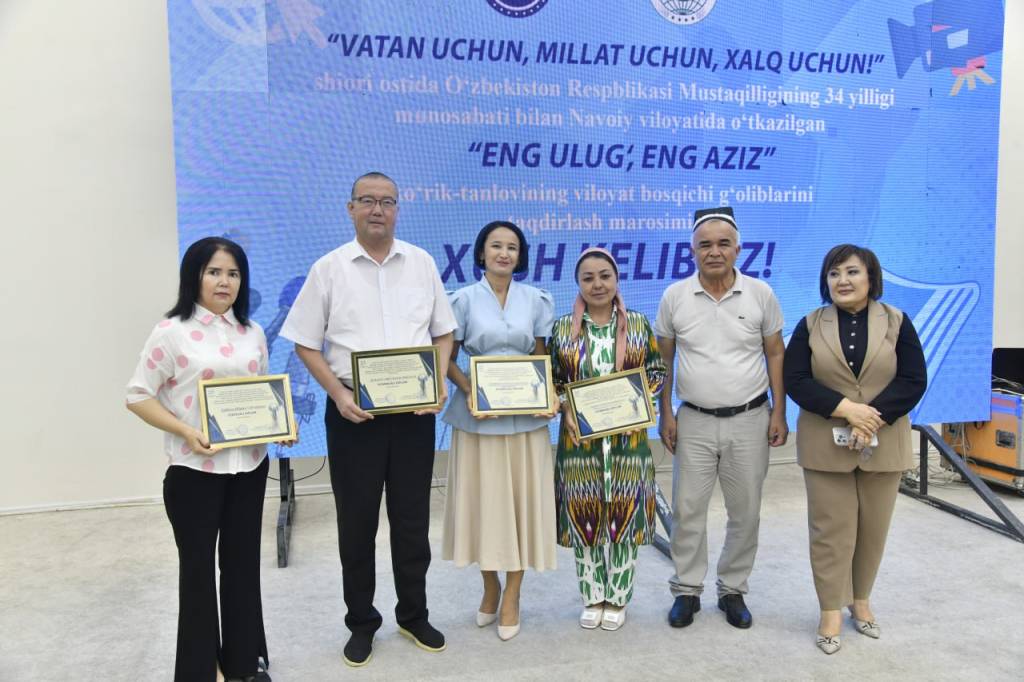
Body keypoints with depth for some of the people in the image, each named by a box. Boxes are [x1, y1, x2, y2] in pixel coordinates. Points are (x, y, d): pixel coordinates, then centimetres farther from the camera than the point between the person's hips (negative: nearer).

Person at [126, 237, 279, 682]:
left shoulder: (252, 332, 6)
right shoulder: (172, 332, -9)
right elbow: (138, 396, -8)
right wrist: (185, 431, -21)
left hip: (249, 464, 5)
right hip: (195, 469, -5)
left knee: (243, 561, 15)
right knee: (197, 565, 8)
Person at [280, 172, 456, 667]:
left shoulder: (422, 263, 4)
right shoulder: (328, 268, -1)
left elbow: (444, 332, 9)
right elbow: (305, 344, 0)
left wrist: (438, 381, -7)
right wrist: (338, 393, -13)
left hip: (414, 410, 2)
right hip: (353, 411, -1)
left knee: (412, 517, 12)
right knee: (357, 521, 10)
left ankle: (413, 616, 31)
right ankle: (361, 623, 28)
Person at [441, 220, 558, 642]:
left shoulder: (536, 300, 5)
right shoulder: (463, 300, 0)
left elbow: (542, 358, 8)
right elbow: (448, 359, 1)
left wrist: (551, 395, -10)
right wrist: (469, 389, -16)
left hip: (526, 414, 1)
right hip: (478, 414, -1)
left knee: (522, 501, 5)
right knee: (484, 501, 7)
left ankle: (511, 596, 20)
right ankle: (490, 587, 28)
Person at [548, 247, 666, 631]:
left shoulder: (638, 325, 3)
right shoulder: (562, 328, 3)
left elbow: (658, 372, 5)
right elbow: (551, 379, 6)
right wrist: (566, 409, -10)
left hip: (627, 437, 0)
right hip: (579, 438, 1)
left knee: (623, 515, 5)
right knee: (583, 516, 6)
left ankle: (617, 599, 22)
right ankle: (592, 598, 24)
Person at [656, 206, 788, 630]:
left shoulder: (760, 294, -3)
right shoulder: (674, 297, -2)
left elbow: (776, 355, 4)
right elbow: (663, 360, 4)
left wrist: (779, 413, -1)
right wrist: (665, 415, 1)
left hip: (749, 420, 0)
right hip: (694, 421, 0)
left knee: (745, 512, 9)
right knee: (687, 509, 5)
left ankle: (733, 590, 27)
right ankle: (687, 590, 21)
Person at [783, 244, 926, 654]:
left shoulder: (897, 323, 2)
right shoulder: (810, 325, 2)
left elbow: (914, 381, -4)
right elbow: (796, 380, -6)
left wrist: (874, 418, -17)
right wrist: (845, 408, -18)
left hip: (883, 445, 1)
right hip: (826, 446, -1)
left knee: (874, 528, 10)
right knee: (831, 528, 1)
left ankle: (861, 599, 29)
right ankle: (831, 609, 13)